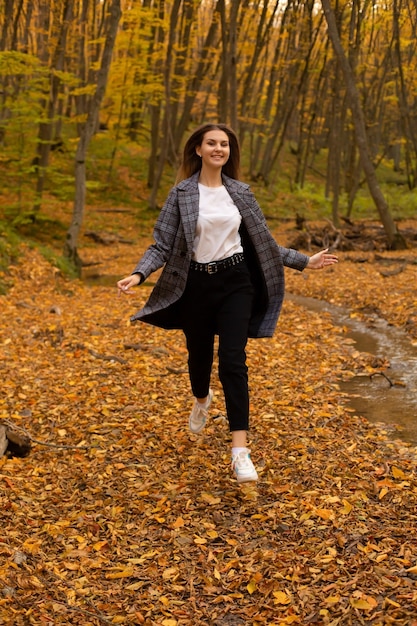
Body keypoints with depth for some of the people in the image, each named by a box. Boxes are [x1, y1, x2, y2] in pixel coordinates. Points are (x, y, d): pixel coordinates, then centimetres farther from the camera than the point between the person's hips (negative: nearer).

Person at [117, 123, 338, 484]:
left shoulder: (240, 193, 5)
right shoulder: (182, 193, -2)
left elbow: (263, 242, 12)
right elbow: (162, 244, -4)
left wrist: (304, 262, 10)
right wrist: (139, 274, -20)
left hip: (235, 282, 0)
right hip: (196, 285, 0)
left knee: (233, 362, -11)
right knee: (200, 356, 14)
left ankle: (240, 450, -12)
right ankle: (202, 400, 52)